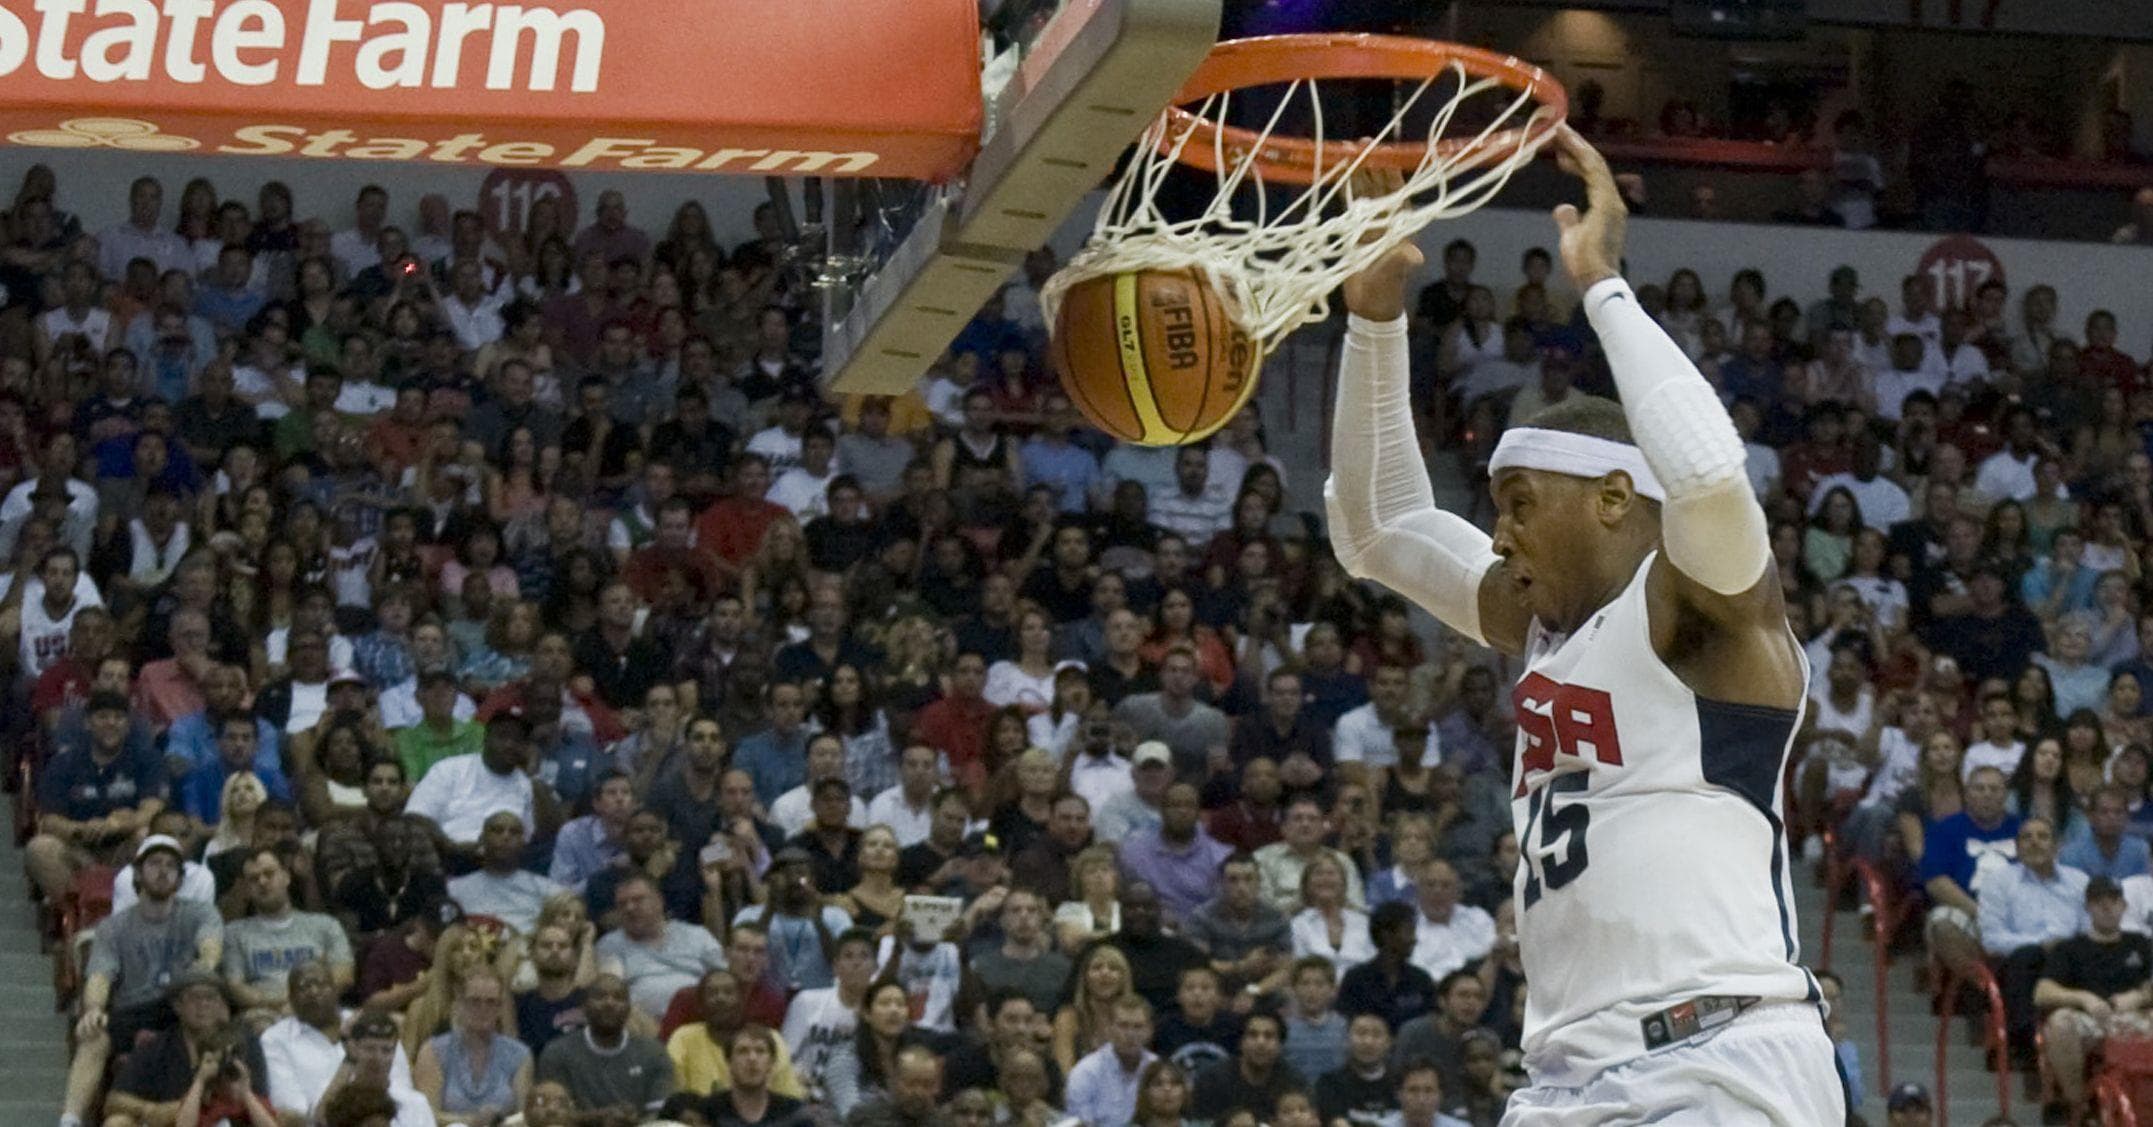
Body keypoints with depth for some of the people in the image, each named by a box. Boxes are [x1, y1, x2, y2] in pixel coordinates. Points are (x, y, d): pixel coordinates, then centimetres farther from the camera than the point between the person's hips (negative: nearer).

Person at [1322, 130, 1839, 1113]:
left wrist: (1602, 282, -14)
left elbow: (1706, 468, -25)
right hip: (1571, 1075, 9)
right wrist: (1375, 318, 18)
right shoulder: (1544, 619, 21)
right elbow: (1378, 527, 30)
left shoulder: (1710, 604, -3)